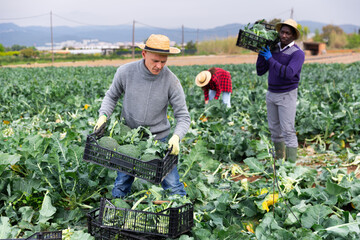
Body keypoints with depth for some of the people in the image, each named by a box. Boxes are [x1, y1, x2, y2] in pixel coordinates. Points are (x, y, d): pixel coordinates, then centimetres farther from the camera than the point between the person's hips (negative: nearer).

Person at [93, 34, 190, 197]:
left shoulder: (171, 81, -16)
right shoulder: (125, 72, -14)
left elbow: (183, 116, -11)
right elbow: (112, 96, 5)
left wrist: (176, 137, -30)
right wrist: (103, 115, -12)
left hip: (158, 138, -1)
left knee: (172, 186, 0)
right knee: (121, 185, 10)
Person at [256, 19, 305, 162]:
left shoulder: (298, 53, -14)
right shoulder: (273, 49, 5)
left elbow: (288, 74, -30)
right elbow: (260, 71, 4)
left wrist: (270, 59, -25)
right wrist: (261, 53, -8)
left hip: (287, 96, -6)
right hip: (271, 94, 6)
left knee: (288, 131, -8)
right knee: (274, 129, 12)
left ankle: (291, 164, -3)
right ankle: (279, 159, 25)